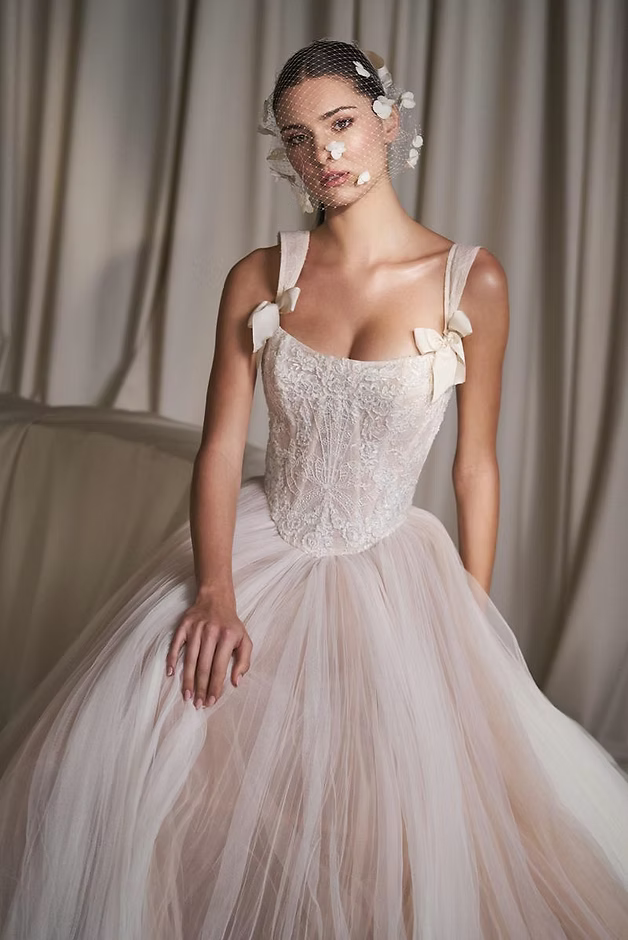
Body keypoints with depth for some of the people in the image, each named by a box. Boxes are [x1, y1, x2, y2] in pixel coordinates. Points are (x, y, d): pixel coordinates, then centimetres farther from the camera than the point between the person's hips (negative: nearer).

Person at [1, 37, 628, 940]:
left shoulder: (472, 281, -6)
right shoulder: (259, 280, -1)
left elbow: (476, 464, -1)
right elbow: (221, 445, -5)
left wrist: (476, 629, -1)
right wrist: (214, 592, -20)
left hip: (390, 570, -1)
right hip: (256, 550, 2)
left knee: (418, 798, -18)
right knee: (106, 757, -13)